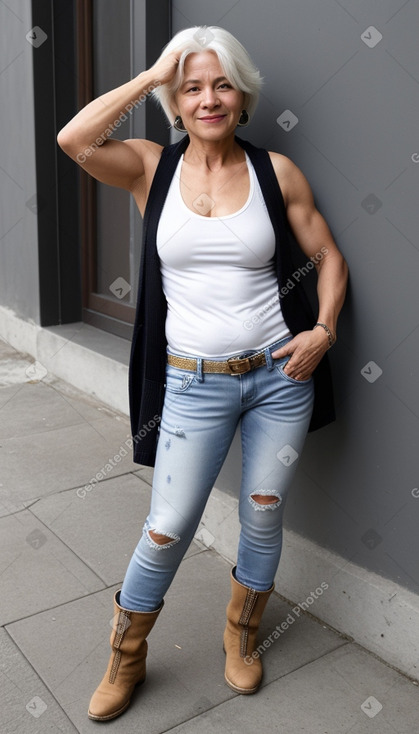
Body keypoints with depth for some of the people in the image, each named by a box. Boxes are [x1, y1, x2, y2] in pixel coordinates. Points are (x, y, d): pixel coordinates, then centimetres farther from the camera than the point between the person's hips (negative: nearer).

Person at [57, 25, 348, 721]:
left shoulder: (276, 170, 2)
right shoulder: (151, 167, 1)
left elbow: (328, 257, 7)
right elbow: (73, 139, -18)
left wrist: (323, 329, -8)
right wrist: (153, 74, -11)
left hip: (281, 374, 2)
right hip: (195, 382, -1)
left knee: (264, 515, 14)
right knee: (168, 530, 4)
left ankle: (242, 637, 42)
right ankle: (125, 661, 31)